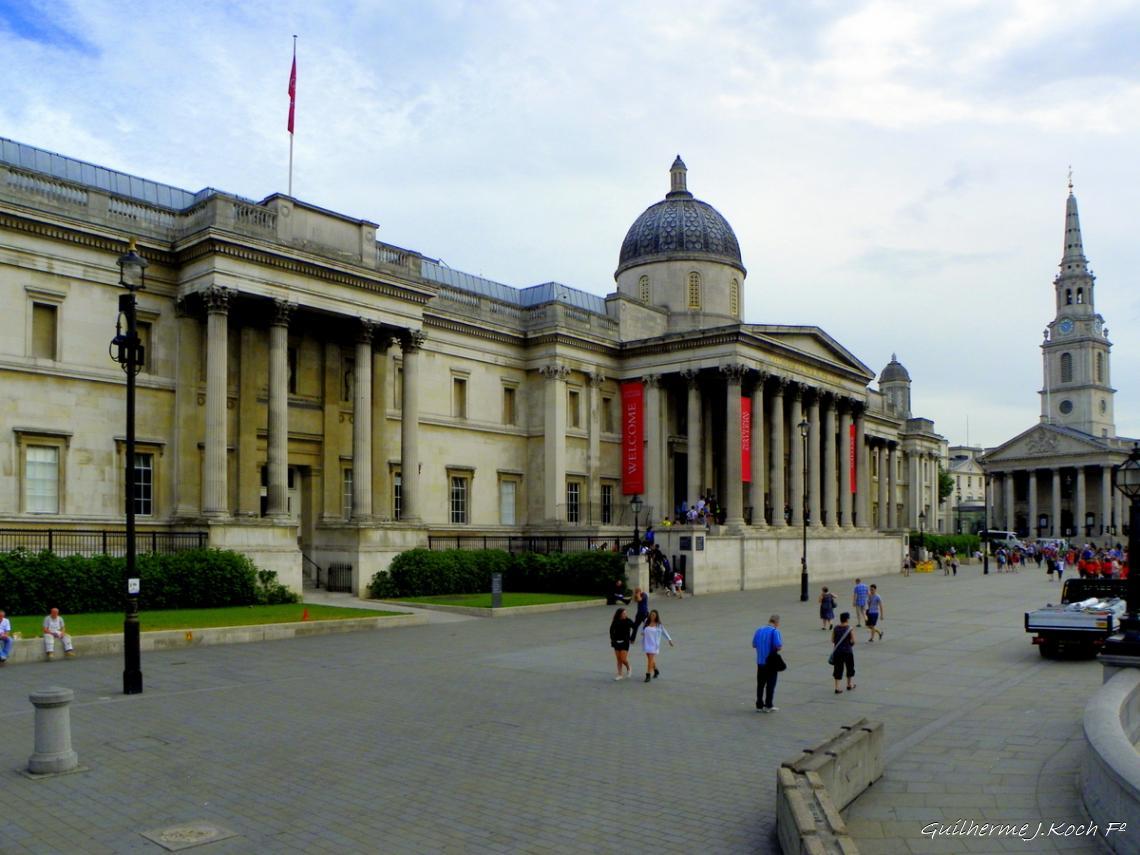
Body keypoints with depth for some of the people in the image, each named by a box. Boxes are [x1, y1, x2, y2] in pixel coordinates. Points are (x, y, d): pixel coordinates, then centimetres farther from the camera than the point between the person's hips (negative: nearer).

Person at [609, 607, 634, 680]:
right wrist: (612, 639, 8)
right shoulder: (615, 622, -2)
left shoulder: (628, 621, -9)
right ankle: (620, 675, 15)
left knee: (623, 659, -8)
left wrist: (631, 638, 1)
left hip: (625, 642, -3)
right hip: (616, 642, 3)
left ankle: (628, 669, 22)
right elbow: (611, 630, 14)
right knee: (619, 660, 6)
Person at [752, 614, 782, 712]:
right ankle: (768, 706, 10)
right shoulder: (775, 631, -13)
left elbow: (754, 644, 9)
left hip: (760, 662, 5)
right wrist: (781, 647, 0)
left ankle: (759, 705, 14)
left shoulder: (759, 630, 4)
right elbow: (779, 646, -22)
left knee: (760, 684, 11)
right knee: (770, 685, 6)